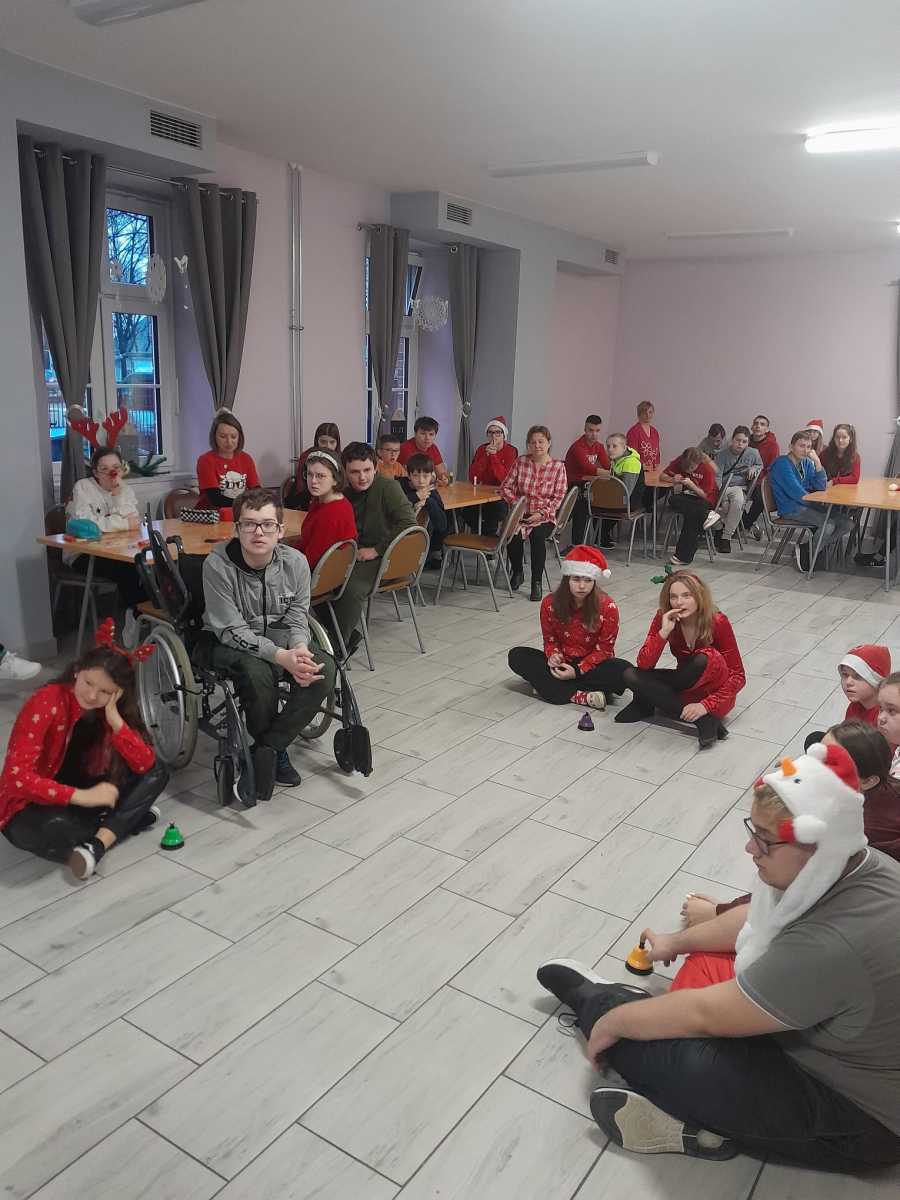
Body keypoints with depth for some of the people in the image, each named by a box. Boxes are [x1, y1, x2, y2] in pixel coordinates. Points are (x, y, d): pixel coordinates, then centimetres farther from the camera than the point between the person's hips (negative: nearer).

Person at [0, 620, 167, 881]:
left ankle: (96, 846, -21)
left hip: (81, 795, 6)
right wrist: (83, 796, -34)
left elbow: (145, 764, -16)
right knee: (55, 828, -41)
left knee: (156, 773, -10)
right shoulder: (46, 702, -23)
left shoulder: (114, 709, -6)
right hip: (31, 808, -6)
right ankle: (126, 820, -14)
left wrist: (114, 718, -26)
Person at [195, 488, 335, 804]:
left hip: (277, 637, 4)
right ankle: (275, 753, -7)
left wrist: (299, 649, -25)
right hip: (225, 643, -4)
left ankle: (262, 753, -14)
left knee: (324, 668, -23)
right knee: (257, 672, -36)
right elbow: (233, 631, -22)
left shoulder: (295, 562, -11)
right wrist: (282, 657, -35)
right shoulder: (217, 565, -22)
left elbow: (297, 619, -2)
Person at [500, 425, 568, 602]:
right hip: (520, 513, 2)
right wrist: (515, 502, -11)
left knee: (537, 536, -34)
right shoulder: (521, 462, 5)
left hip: (545, 516, -2)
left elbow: (558, 496, -3)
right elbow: (506, 487, 6)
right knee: (514, 535, -29)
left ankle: (536, 582, -19)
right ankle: (517, 572, 1)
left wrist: (541, 513, -14)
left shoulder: (558, 466, -1)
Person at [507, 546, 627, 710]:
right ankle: (580, 696, -30)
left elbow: (604, 649, -12)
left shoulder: (607, 606, -16)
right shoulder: (550, 603, -10)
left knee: (624, 670, -33)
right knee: (517, 656, -19)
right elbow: (550, 640, 2)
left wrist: (578, 671, -23)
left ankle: (547, 684, -26)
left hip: (591, 665, -2)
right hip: (562, 664, 2)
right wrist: (554, 655, -21)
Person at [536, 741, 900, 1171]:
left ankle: (593, 1000, 11)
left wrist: (613, 1022, -12)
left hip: (859, 1113, -9)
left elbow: (706, 1014, -27)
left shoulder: (832, 946, -38)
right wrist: (678, 941, 18)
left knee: (680, 1058, -16)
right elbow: (759, 917, 10)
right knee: (703, 967, 10)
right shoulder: (854, 865, -9)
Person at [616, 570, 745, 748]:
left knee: (704, 658, -34)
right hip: (687, 687, 5)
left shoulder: (718, 622, -20)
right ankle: (703, 720, -25)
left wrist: (706, 705, -30)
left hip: (715, 692, -5)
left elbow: (738, 676, -18)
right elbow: (643, 665, -17)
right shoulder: (664, 618, -11)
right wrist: (664, 632, -31)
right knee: (631, 675, -20)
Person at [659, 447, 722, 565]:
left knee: (691, 515, -36)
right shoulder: (680, 461, -5)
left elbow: (704, 495, -16)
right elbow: (662, 476, -1)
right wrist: (673, 480, -22)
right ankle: (706, 516, -32)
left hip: (706, 501, -5)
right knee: (673, 499, -30)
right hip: (688, 497, 5)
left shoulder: (708, 469, -17)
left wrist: (690, 484, -30)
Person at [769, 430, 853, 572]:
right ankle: (805, 552, -4)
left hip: (806, 506, 8)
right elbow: (795, 492, -17)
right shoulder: (782, 463, -10)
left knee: (845, 523, -5)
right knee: (829, 525, -26)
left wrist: (817, 462, -5)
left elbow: (821, 487, 5)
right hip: (790, 509, -8)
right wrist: (816, 503, -9)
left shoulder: (807, 463, 13)